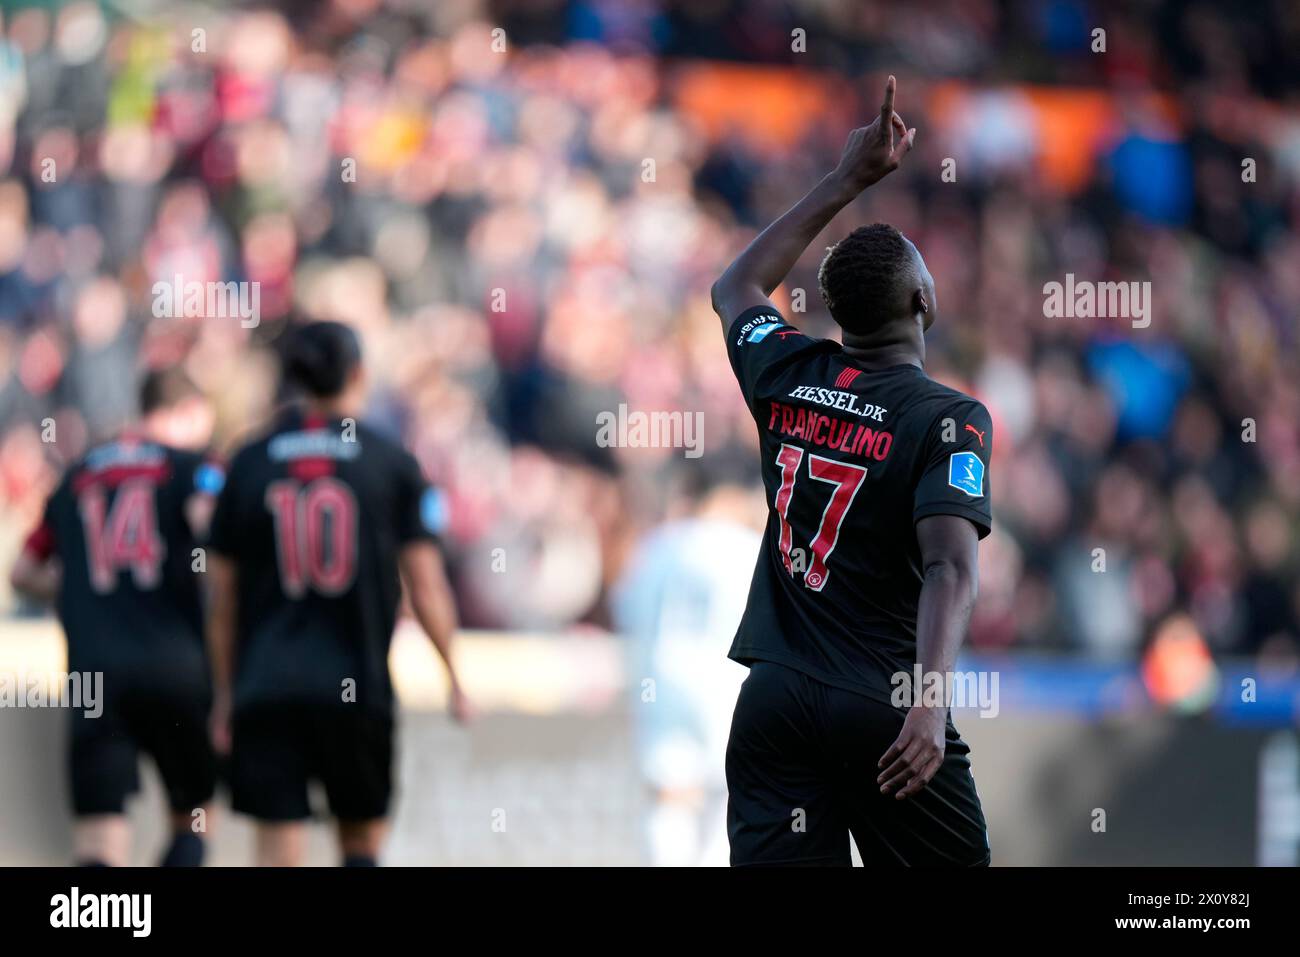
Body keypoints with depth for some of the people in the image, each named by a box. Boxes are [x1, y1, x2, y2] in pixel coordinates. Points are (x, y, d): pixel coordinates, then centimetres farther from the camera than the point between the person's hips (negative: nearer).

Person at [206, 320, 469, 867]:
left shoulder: (249, 466, 4)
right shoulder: (391, 464, 0)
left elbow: (222, 597, 7)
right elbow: (426, 587, -1)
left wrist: (224, 693, 16)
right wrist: (455, 678, 10)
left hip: (265, 687, 1)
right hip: (357, 687, -1)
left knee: (277, 855, -1)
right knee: (362, 839, 16)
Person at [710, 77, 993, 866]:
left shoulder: (788, 376, 8)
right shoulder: (948, 419, -7)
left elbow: (736, 287, 30)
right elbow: (950, 566, -21)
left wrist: (848, 183, 31)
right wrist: (930, 702, -30)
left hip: (774, 701, 4)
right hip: (879, 706, -4)